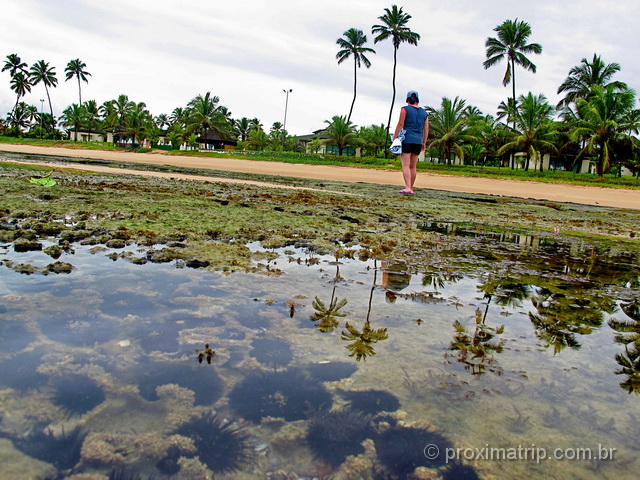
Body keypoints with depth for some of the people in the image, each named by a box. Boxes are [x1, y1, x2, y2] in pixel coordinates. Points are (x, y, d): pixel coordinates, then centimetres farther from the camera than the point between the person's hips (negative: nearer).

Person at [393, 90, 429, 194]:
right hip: (418, 141, 5)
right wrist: (424, 143, 17)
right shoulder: (424, 112, 14)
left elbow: (400, 124, -7)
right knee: (413, 166, 12)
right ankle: (410, 188, 16)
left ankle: (408, 188, -21)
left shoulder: (405, 109, 0)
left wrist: (395, 138, -4)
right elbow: (426, 129, 13)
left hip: (407, 140, -5)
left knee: (406, 165, -9)